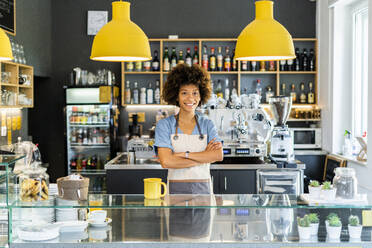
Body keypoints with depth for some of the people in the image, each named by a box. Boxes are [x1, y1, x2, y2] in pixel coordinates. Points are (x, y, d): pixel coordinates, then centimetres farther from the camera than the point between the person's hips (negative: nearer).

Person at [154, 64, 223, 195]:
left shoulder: (207, 124, 5)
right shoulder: (164, 125, -2)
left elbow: (219, 155, -10)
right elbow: (166, 161, -15)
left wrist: (185, 154, -16)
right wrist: (205, 156, -12)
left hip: (203, 189, 2)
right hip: (176, 189, -2)